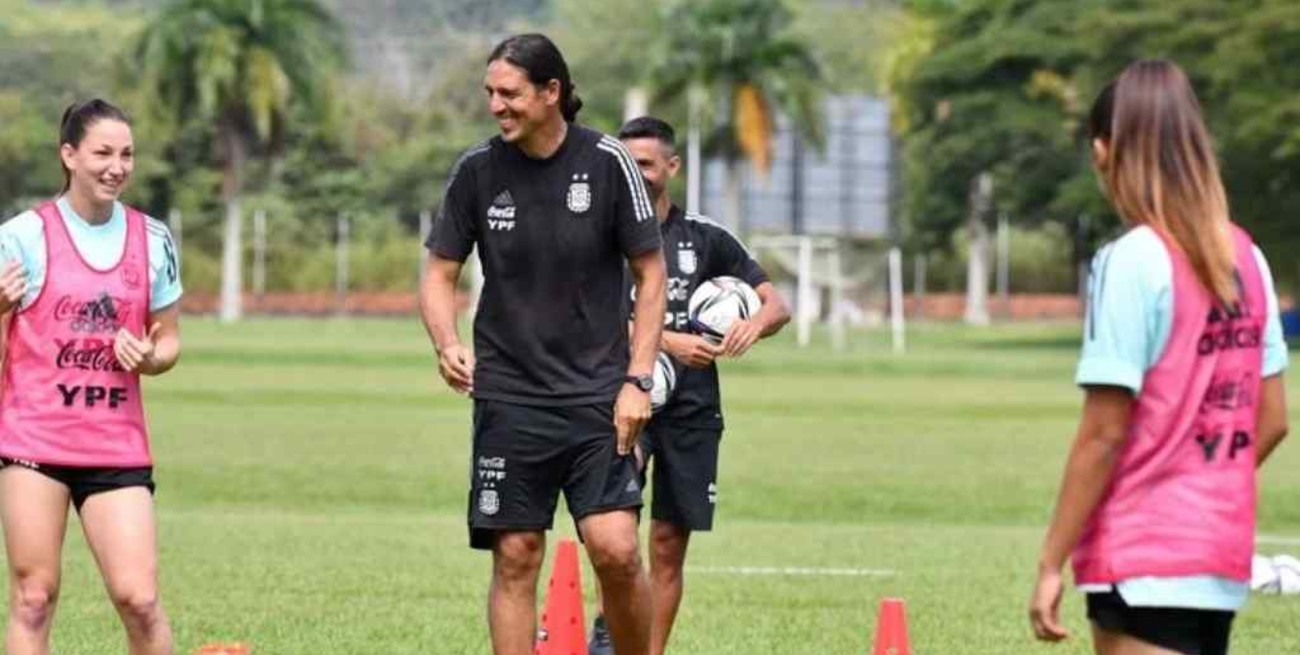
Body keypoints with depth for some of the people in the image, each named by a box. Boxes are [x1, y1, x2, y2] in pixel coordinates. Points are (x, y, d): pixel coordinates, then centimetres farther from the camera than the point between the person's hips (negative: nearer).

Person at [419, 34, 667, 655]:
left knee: (615, 550, -12)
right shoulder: (476, 170, -1)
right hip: (509, 395, 2)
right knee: (515, 558, 1)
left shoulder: (606, 161, -5)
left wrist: (638, 380, -6)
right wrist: (447, 345, -13)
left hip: (597, 393, -2)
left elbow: (650, 273, 1)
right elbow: (440, 273, 7)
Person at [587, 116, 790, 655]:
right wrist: (669, 342, -22)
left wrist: (755, 323, -15)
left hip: (691, 408, 3)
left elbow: (778, 305, 9)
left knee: (668, 546, 4)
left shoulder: (705, 238, 9)